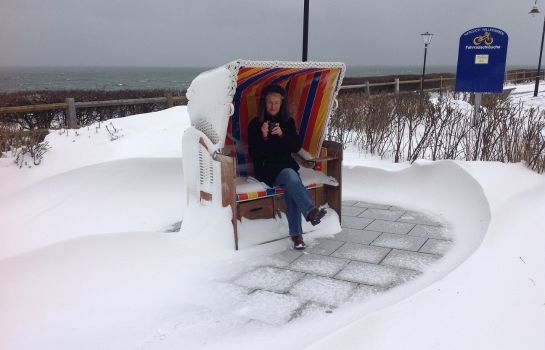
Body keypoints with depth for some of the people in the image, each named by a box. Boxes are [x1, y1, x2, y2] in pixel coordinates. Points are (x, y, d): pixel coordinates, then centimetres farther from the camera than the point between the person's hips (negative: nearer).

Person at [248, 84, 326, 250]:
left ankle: (296, 234, -30)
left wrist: (282, 135, -13)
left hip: (287, 165, 2)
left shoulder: (288, 122, 10)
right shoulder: (255, 124, 1)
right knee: (291, 176, -35)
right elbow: (253, 154, -3)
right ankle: (310, 211, -38)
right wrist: (263, 136, -20)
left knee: (290, 188, -30)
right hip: (266, 169, -2)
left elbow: (296, 147, 4)